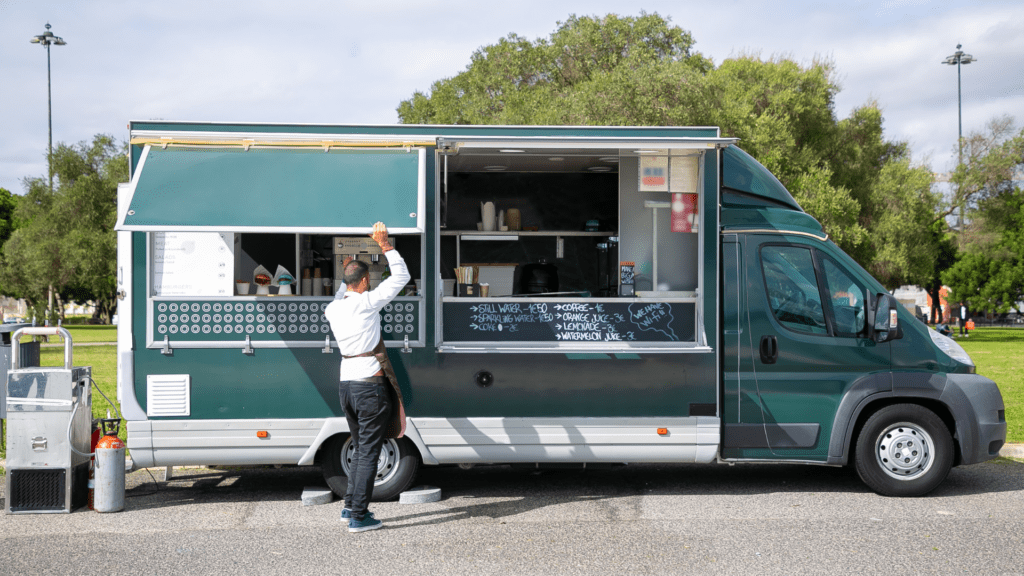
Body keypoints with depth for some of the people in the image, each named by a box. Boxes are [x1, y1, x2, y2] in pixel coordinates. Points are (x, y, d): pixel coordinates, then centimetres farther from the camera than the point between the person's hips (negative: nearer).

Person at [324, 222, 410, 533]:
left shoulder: (333, 308, 6)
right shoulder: (366, 303, -12)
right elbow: (401, 276, -6)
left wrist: (347, 270, 38)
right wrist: (384, 244, 1)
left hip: (346, 384, 7)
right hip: (370, 386, -7)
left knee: (360, 449, 20)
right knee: (368, 453, -1)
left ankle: (350, 506, 23)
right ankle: (358, 517, 0)